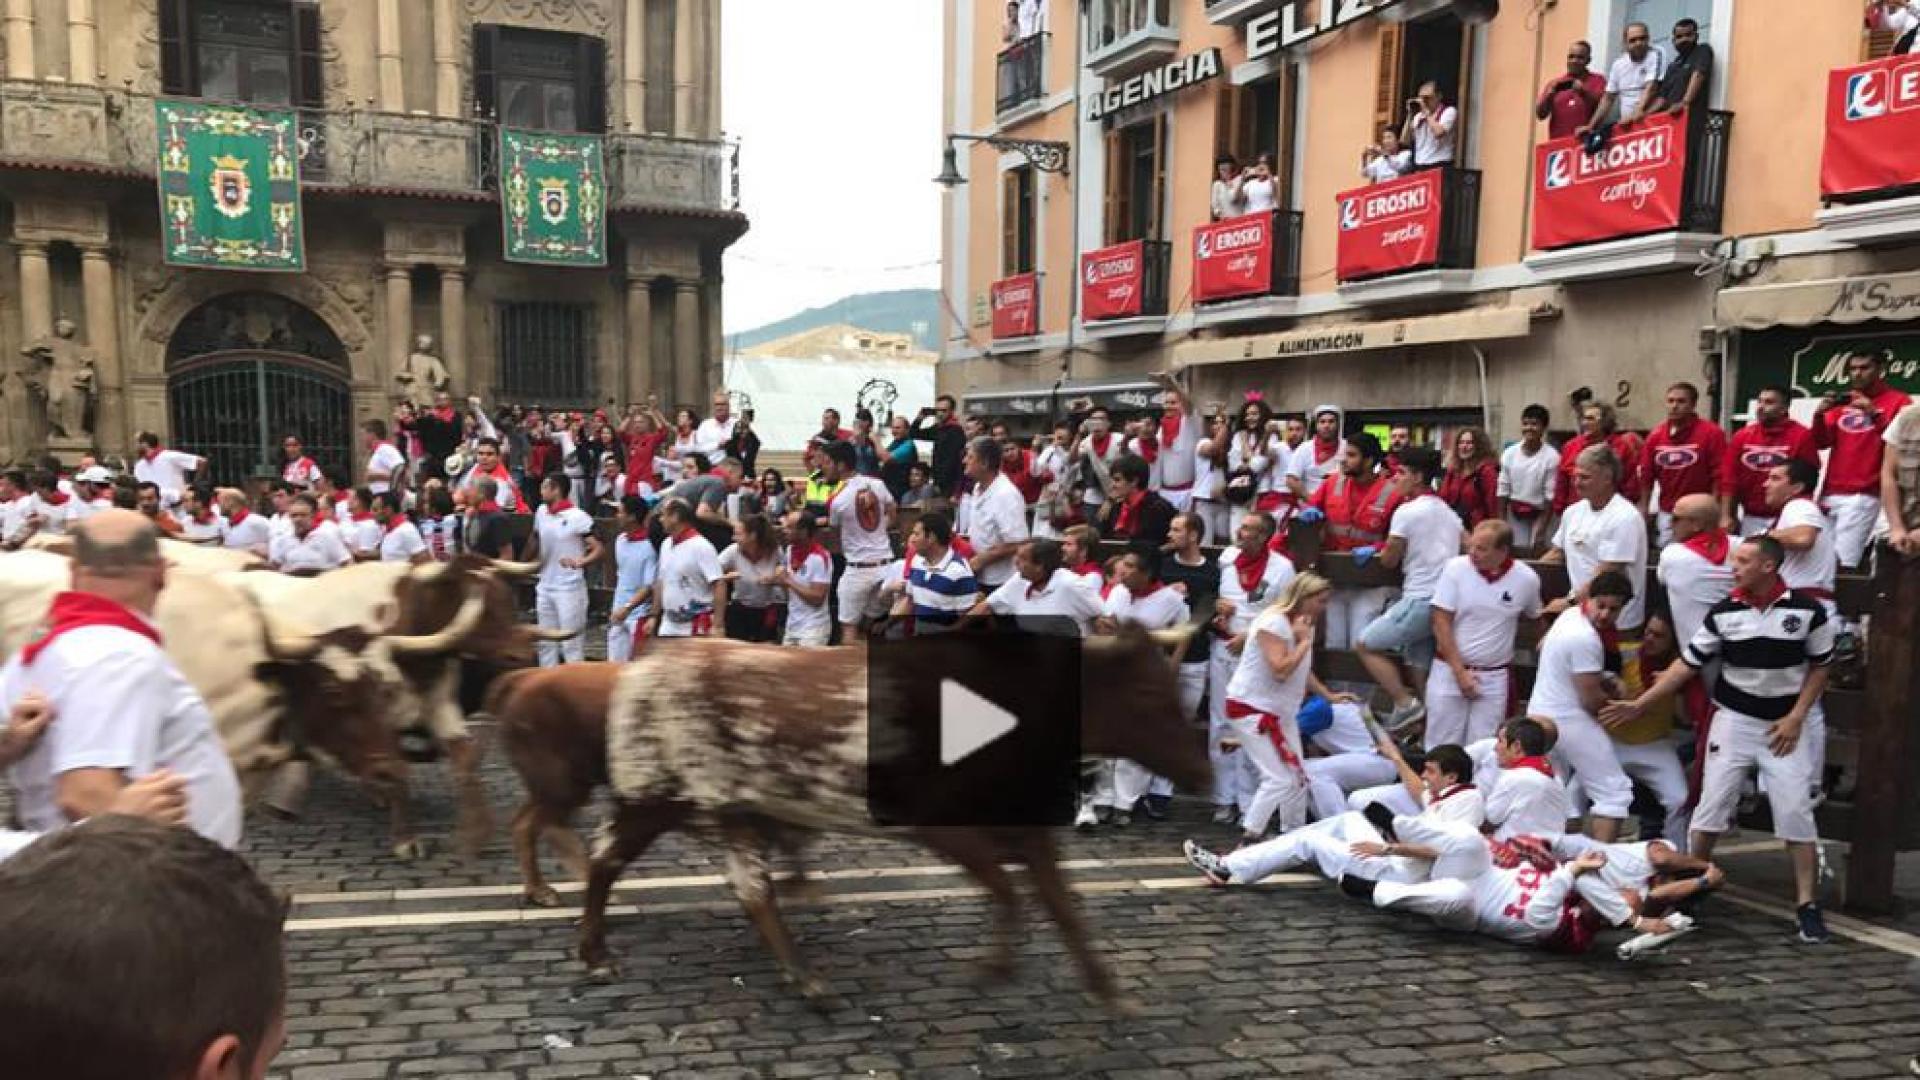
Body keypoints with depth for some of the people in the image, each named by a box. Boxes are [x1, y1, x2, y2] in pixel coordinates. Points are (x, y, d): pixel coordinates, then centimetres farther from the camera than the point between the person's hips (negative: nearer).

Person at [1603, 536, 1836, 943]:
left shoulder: (1806, 610, -9)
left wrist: (1796, 717, -8)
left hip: (1787, 724, -1)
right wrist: (1639, 704, -4)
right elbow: (1687, 664, -1)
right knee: (1711, 807, 2)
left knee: (1795, 811, -4)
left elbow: (1820, 667, 1)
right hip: (1734, 720, 2)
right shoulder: (1724, 612, -5)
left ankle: (1808, 905, 5)